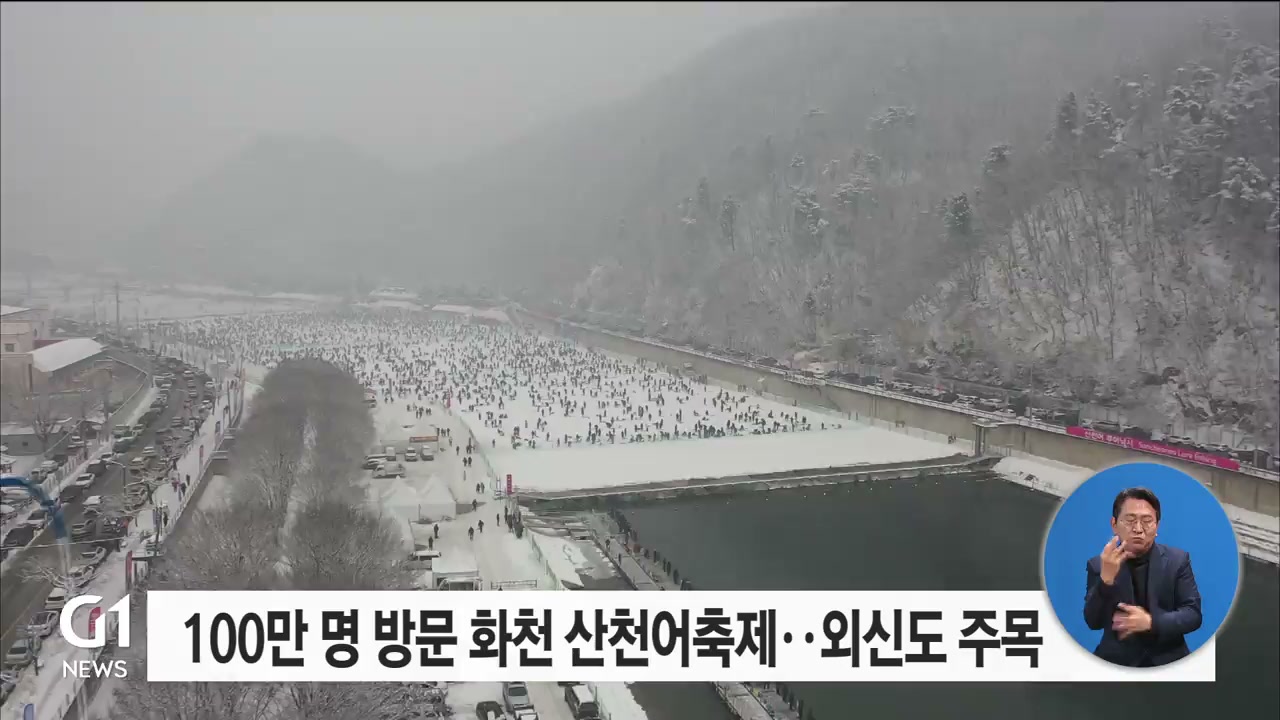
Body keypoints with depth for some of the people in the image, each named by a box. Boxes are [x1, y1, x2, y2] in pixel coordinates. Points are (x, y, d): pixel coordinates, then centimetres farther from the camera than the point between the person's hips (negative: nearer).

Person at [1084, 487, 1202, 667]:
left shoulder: (1178, 559, 3)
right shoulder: (1097, 565, 0)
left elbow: (1193, 614, -2)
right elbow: (1093, 622, -7)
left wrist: (1151, 622, -18)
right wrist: (1106, 579, -22)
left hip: (1168, 660, 1)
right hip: (1117, 661, -1)